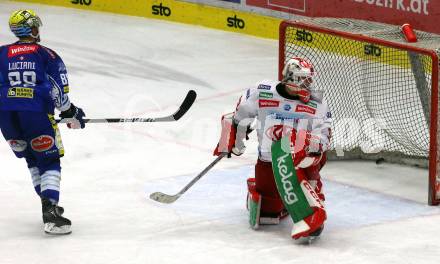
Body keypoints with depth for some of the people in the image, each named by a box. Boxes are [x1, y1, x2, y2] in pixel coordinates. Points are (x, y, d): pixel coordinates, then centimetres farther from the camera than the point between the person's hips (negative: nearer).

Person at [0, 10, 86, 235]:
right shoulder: (46, 55, 7)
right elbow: (59, 89, 3)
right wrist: (70, 114, 14)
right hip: (36, 112, -4)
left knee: (32, 160, 22)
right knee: (49, 161, 2)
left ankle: (49, 205, 22)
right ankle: (49, 212, -16)